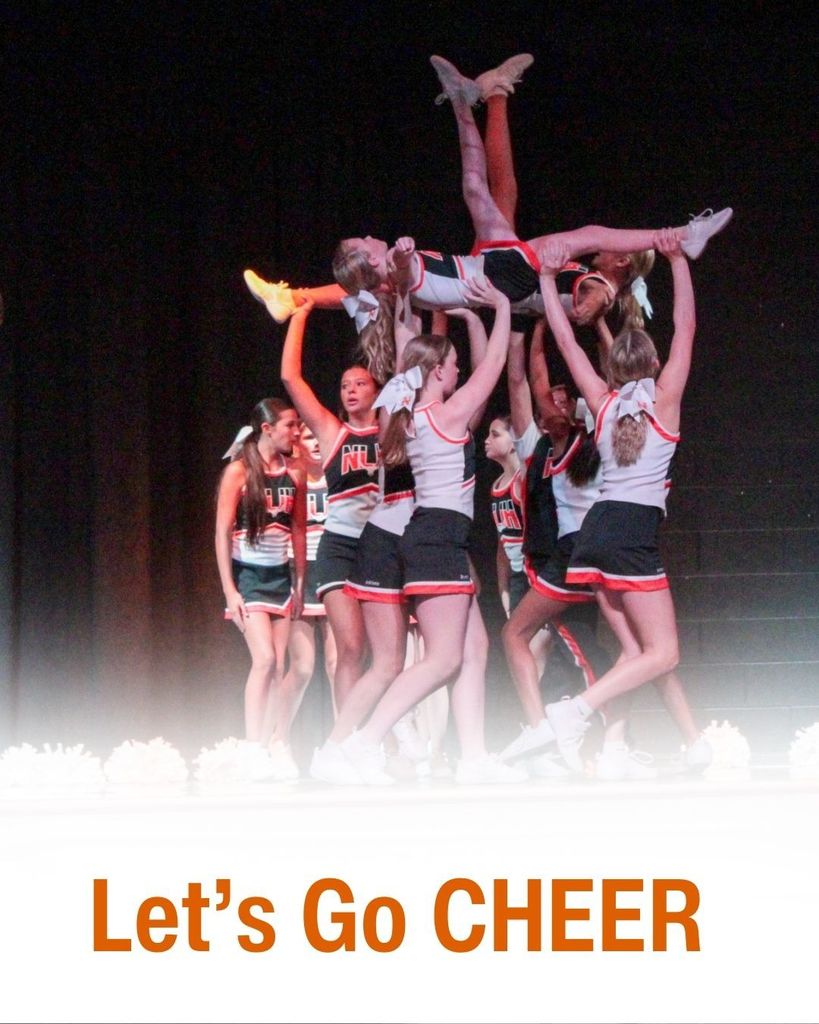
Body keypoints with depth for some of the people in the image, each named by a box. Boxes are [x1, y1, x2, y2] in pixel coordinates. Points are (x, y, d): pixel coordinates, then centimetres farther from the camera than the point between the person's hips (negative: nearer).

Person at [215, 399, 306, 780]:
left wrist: (299, 583, 12)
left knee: (279, 667, 2)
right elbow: (222, 533, -9)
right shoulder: (239, 471, -8)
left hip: (280, 575, 5)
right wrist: (229, 591, -13)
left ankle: (278, 748, 4)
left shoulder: (294, 474, 7)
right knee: (264, 658, -16)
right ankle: (252, 749, -12)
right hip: (247, 574, -5)